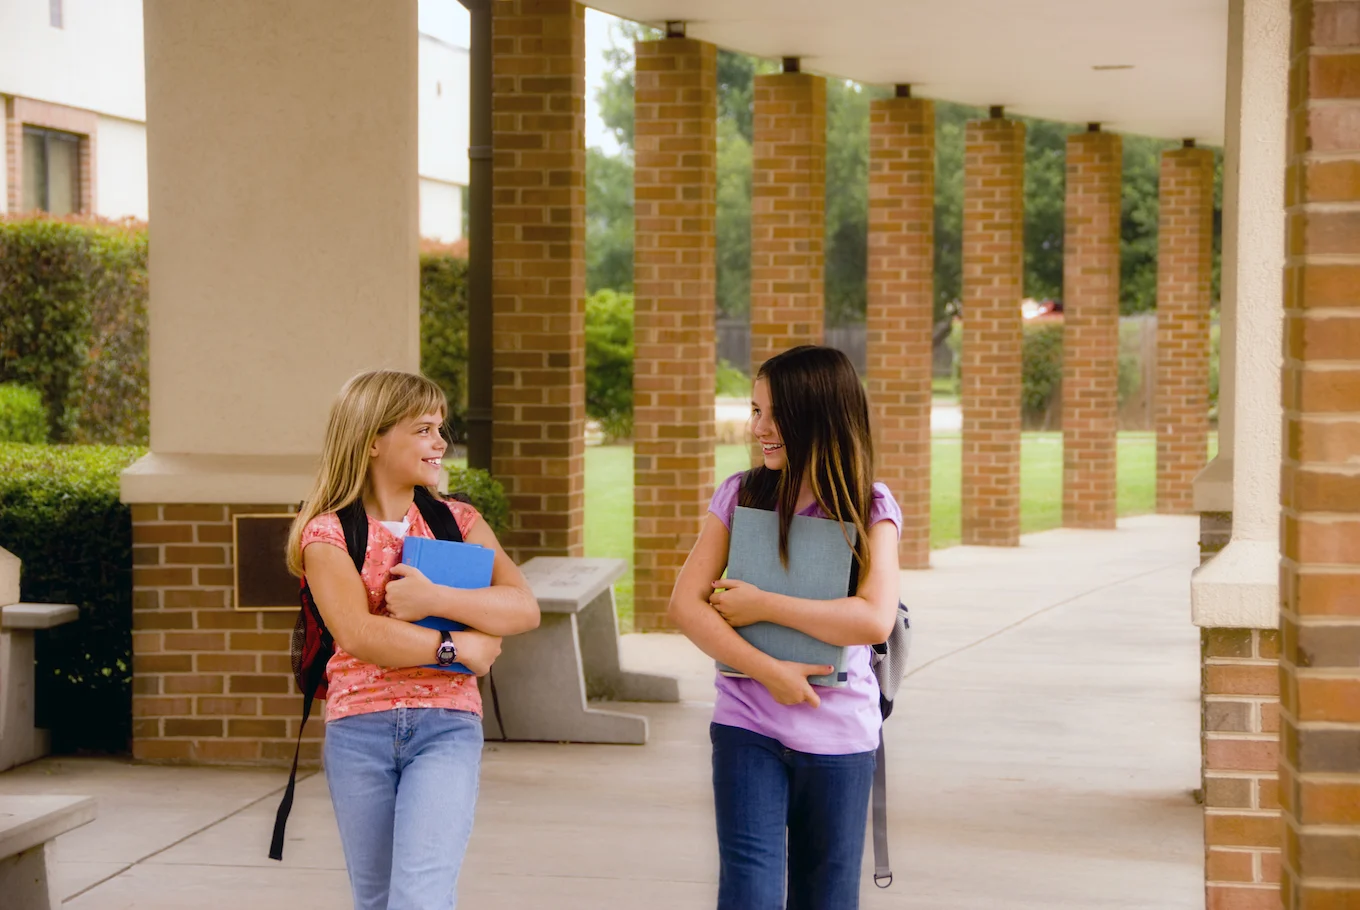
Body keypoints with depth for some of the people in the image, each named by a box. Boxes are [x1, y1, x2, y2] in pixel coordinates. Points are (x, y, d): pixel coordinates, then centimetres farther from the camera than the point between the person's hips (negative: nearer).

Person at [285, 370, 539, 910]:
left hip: (446, 728, 0)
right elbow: (359, 634, -14)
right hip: (358, 729, 0)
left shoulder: (457, 521, 8)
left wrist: (433, 599, -17)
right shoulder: (329, 533, 1)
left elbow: (524, 609, -5)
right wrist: (459, 647, -12)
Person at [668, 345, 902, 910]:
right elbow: (685, 604, -3)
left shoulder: (870, 509, -3)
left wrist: (762, 605, -15)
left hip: (839, 734, 0)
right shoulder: (741, 495, 3)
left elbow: (875, 620, -18)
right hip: (747, 727, 1)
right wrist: (768, 671, -14)